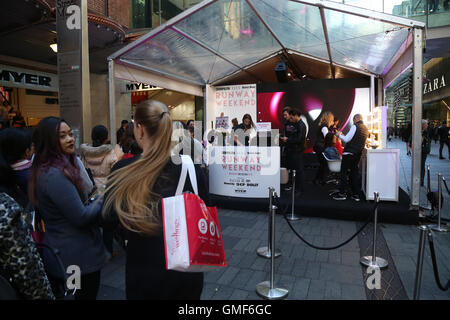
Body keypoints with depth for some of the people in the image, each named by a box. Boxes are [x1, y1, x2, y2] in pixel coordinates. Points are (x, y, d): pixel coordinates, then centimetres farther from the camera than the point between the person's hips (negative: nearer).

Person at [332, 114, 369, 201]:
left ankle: (342, 193, -1)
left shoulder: (355, 126, -11)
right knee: (354, 173, 13)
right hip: (358, 154, 8)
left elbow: (346, 139, -16)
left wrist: (339, 135, 2)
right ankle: (356, 195, 15)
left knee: (344, 172, -1)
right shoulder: (366, 129, 13)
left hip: (349, 153, -8)